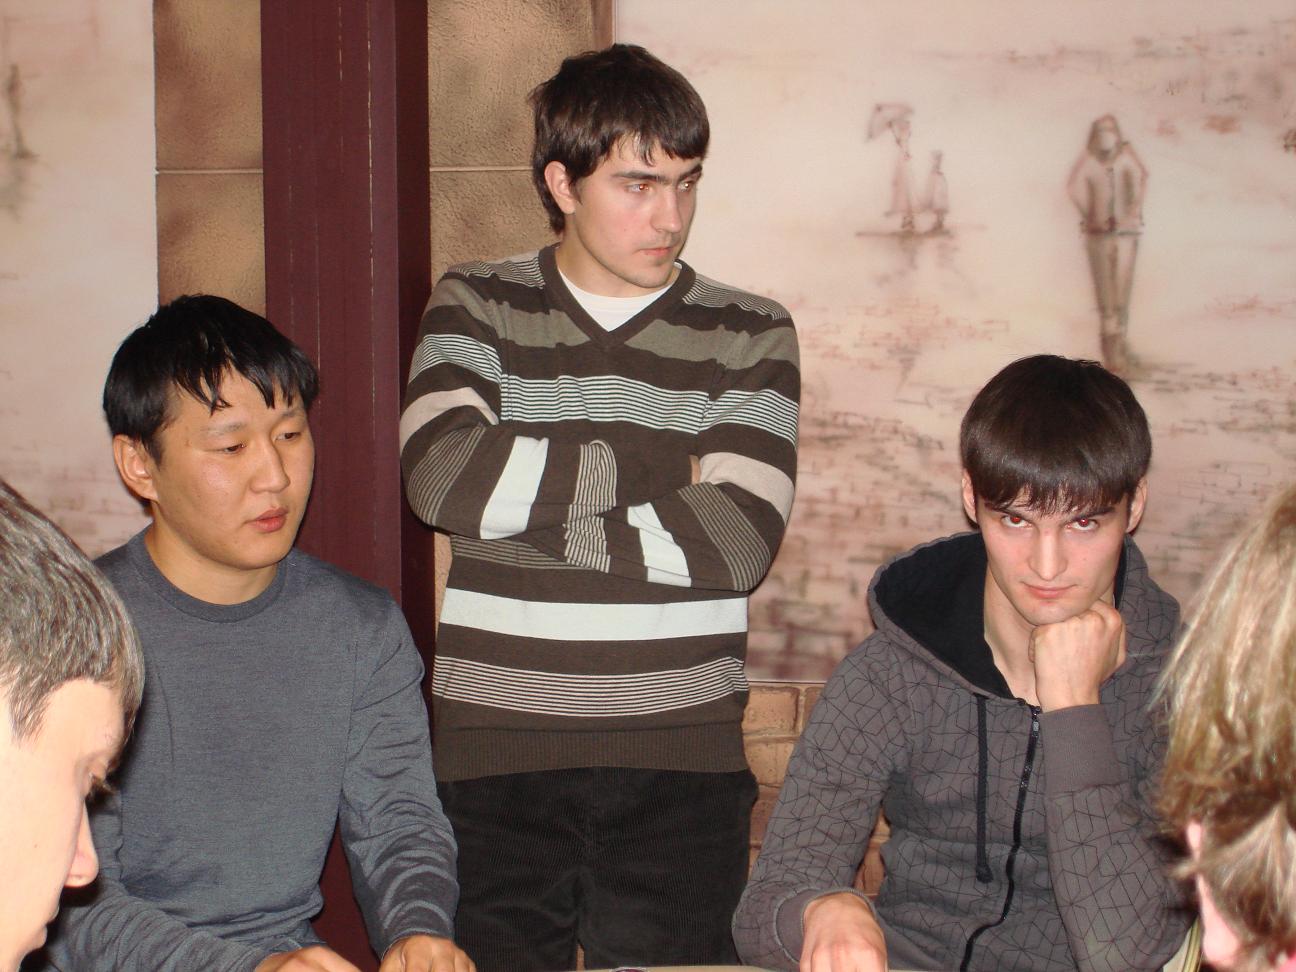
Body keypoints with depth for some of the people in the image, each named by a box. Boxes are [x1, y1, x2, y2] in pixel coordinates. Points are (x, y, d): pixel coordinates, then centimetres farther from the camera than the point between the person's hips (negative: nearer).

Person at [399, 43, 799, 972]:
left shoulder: (750, 335, 6)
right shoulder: (477, 306, 7)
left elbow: (735, 541, -10)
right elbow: (444, 477, -13)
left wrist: (527, 505, -8)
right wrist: (665, 466, -8)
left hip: (681, 756, 0)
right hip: (495, 752, 0)